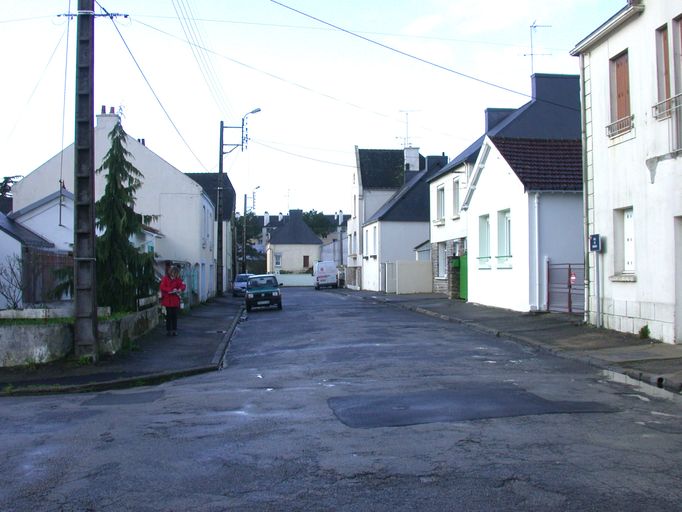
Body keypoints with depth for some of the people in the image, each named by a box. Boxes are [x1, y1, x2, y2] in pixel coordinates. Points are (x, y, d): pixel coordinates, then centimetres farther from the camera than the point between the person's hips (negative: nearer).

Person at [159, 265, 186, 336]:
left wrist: (180, 289, -25)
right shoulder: (165, 278, -4)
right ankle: (168, 330, 12)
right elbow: (162, 287, -13)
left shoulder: (177, 279, 6)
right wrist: (171, 290, -23)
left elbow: (182, 285, -1)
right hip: (167, 300, -2)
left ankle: (174, 330, 11)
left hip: (175, 301, 2)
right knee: (169, 316, 3)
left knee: (174, 316, 5)